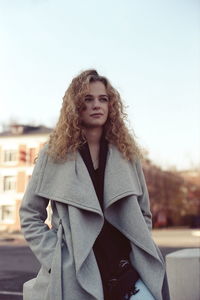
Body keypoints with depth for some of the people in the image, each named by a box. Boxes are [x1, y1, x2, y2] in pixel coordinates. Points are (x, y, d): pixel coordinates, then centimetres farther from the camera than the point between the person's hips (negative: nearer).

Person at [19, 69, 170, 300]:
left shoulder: (127, 153, 8)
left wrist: (141, 252, 4)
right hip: (74, 273, -2)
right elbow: (30, 215, 3)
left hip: (126, 270, 2)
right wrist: (54, 257, -5)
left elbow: (143, 213, 15)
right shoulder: (54, 153, 1)